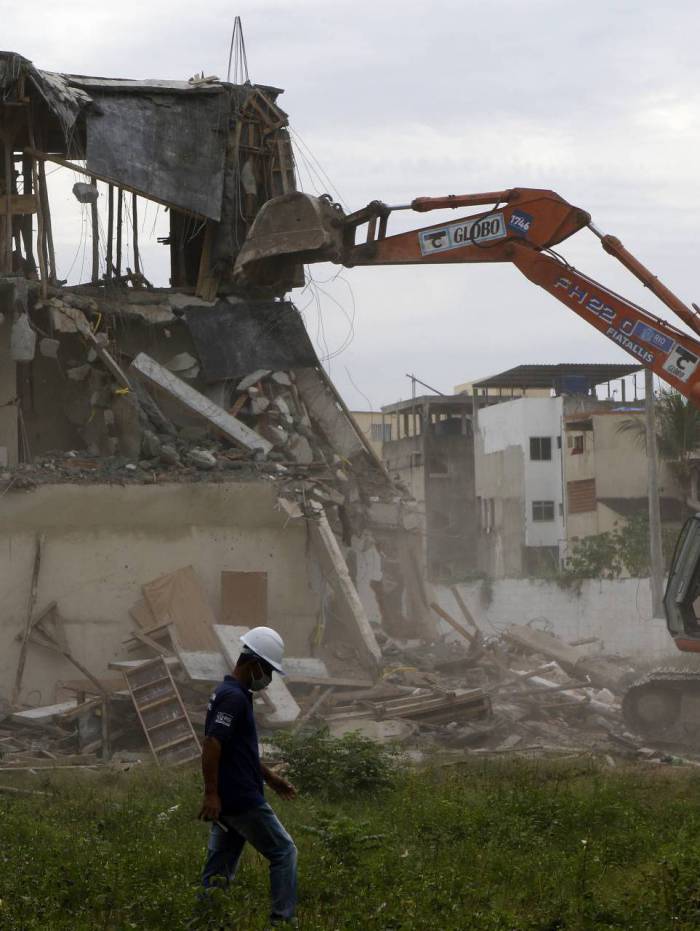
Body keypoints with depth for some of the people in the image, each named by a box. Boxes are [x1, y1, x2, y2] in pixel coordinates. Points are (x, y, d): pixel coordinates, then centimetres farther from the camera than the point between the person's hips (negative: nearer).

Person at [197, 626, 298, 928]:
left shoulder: (232, 694, 16)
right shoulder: (233, 697, -17)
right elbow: (211, 745, -24)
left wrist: (270, 777, 28)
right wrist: (211, 793, -26)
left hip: (228, 802, 10)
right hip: (242, 801, -10)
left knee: (220, 868, 10)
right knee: (283, 852, 1)